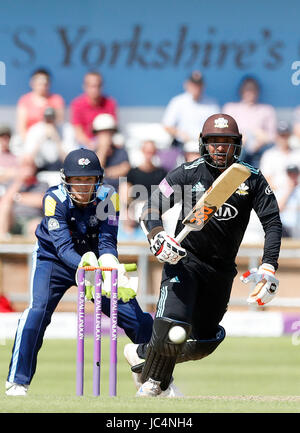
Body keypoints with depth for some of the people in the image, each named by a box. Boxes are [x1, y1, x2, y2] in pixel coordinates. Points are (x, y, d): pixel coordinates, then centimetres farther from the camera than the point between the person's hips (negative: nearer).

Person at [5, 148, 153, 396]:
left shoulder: (107, 197, -20)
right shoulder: (55, 199, -27)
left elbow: (107, 242, -26)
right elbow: (63, 246, -35)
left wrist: (111, 267, -47)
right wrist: (84, 267, -54)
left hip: (94, 261, 2)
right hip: (54, 260, -2)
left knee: (134, 315, -4)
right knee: (38, 310, -27)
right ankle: (17, 382, -19)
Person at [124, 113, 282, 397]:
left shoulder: (252, 179, -3)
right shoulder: (187, 174, -9)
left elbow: (272, 223, -4)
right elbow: (150, 211, -8)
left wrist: (269, 268, -16)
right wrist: (158, 239, -29)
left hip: (222, 270, 4)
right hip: (183, 260, -4)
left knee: (204, 342, 9)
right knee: (174, 330, -23)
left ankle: (143, 354, 34)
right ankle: (153, 383, 5)